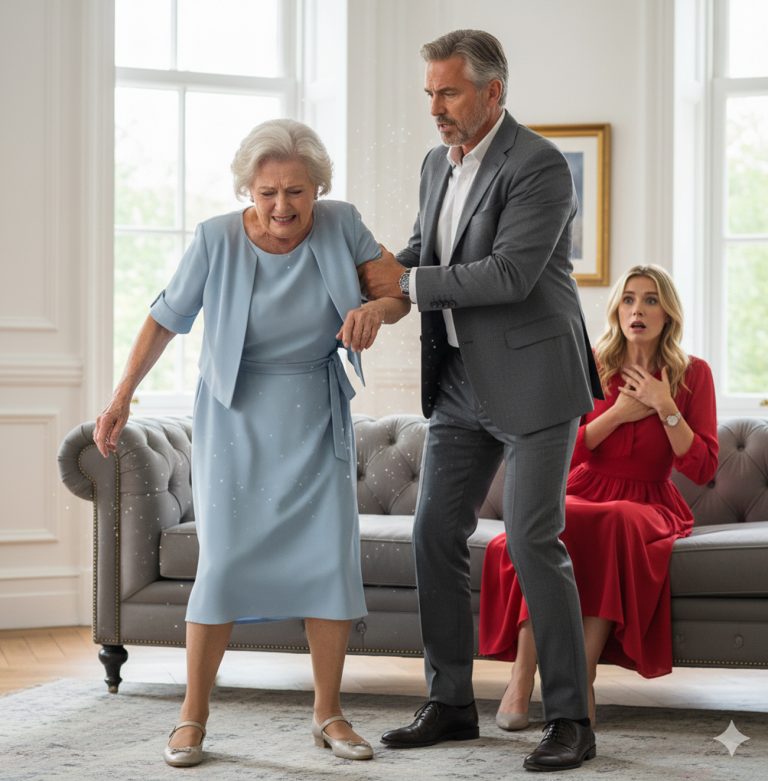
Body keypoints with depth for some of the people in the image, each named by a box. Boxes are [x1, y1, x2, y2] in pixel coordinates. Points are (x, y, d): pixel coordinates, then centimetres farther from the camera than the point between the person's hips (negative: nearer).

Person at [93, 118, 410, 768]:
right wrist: (121, 398, -2)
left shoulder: (341, 226, -10)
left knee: (332, 560, -2)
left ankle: (328, 714, 13)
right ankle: (193, 717, 6)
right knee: (225, 562, -7)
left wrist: (376, 309, -29)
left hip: (318, 418, 2)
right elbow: (166, 319, -4)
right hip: (238, 417, -2)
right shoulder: (217, 239, -15)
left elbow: (400, 294, -5)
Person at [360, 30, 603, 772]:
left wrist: (408, 284, -17)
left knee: (533, 542, -8)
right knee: (435, 535, 6)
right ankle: (450, 702, 18)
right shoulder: (438, 165, 10)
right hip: (461, 382, 8)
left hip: (532, 378, -8)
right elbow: (422, 251, 17)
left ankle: (569, 719, 2)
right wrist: (381, 276, -4)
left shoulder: (538, 166, -16)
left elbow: (510, 275, -23)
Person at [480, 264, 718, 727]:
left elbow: (702, 469, -3)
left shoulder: (692, 374, 3)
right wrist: (618, 413, -10)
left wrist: (665, 408, -13)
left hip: (647, 505, -1)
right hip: (582, 494, 1)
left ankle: (584, 675, -37)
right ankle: (522, 677, -37)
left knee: (618, 522, -39)